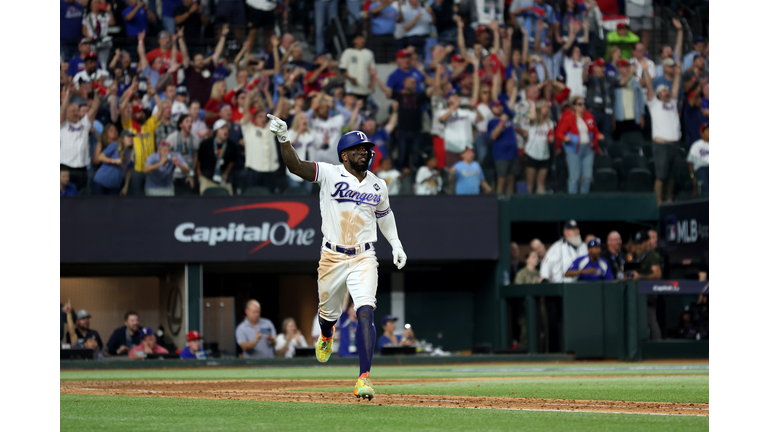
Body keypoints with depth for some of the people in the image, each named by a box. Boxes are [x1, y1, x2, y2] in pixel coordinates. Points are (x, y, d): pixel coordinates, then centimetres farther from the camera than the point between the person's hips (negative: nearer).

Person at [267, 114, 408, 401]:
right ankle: (326, 337, 55)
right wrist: (284, 138, -35)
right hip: (332, 258, -1)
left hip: (363, 259, 1)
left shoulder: (378, 186, 7)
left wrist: (395, 243, 18)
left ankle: (364, 378, -22)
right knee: (328, 312, 15)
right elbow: (295, 165, -19)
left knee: (365, 313, -17)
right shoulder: (330, 174, -6)